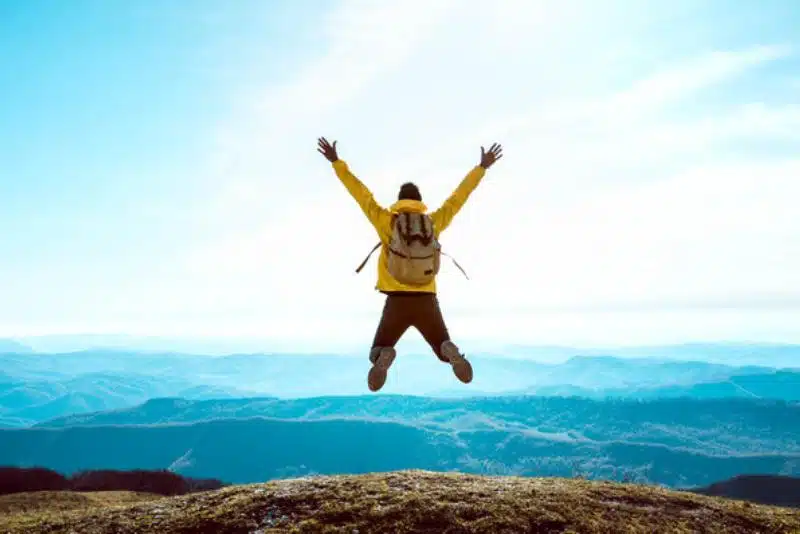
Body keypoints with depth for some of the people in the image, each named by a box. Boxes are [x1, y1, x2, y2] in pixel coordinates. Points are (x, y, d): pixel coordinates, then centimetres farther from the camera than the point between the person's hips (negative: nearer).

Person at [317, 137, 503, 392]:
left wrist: (336, 162, 14)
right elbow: (459, 196, 14)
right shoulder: (434, 221, 6)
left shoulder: (387, 221, 1)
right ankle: (452, 353, -26)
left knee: (377, 352, 13)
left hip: (397, 302, -1)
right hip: (427, 302, 1)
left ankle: (383, 357, -28)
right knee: (444, 351, 16)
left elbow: (361, 193, 6)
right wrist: (482, 167, 26)